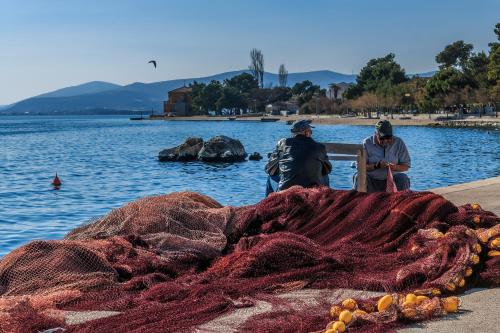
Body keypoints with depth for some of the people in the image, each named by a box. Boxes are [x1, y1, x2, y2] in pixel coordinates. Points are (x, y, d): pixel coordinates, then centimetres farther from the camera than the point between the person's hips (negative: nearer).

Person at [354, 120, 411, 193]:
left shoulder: (398, 143, 1)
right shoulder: (367, 143, -3)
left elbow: (406, 166, 2)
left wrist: (395, 167, -21)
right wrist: (376, 166, -24)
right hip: (371, 182, -1)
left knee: (403, 178, -28)